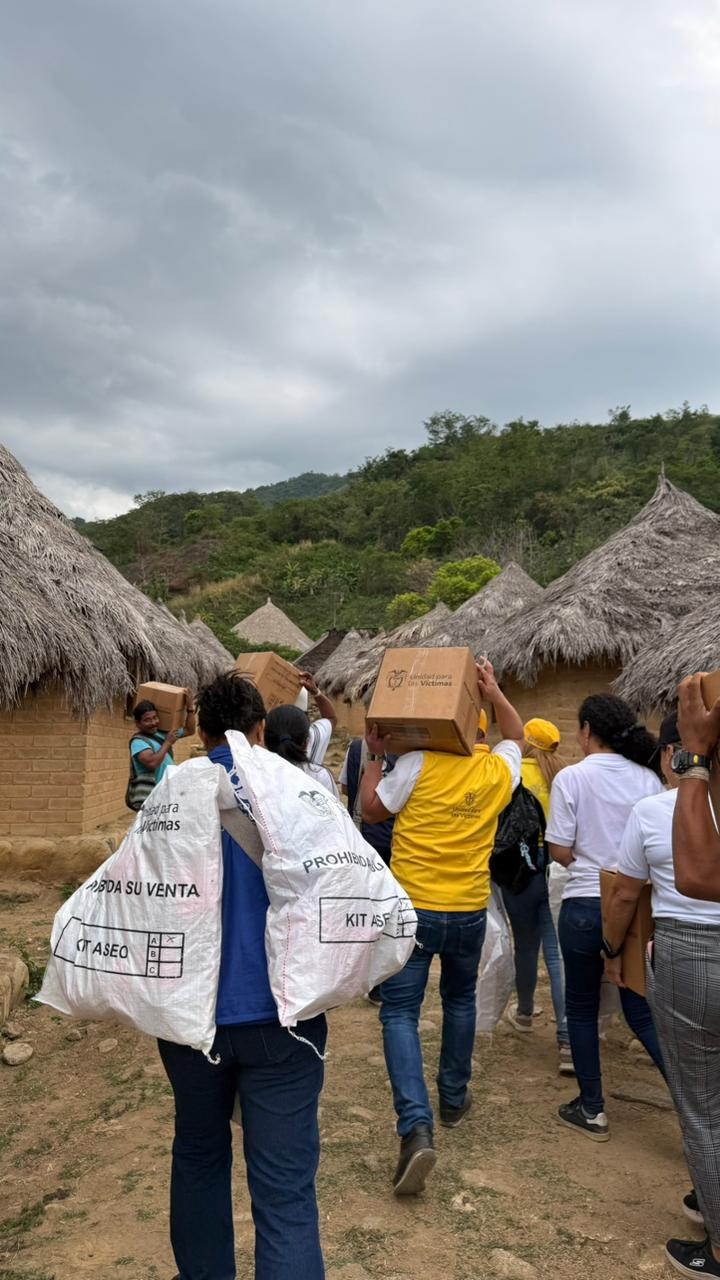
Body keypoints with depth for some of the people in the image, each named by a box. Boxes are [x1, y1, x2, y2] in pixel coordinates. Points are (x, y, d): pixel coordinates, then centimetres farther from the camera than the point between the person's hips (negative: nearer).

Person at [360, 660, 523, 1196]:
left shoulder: (417, 764, -15)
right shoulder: (498, 770, -3)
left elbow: (372, 809, -3)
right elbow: (516, 735, 20)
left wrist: (376, 755, 5)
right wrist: (494, 693, 8)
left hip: (413, 907, -4)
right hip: (470, 911, 4)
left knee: (400, 1013, 2)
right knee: (460, 1000, 26)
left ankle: (417, 1129, -11)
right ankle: (454, 1097, 39)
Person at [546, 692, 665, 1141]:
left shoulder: (572, 777, -10)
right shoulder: (649, 779, 0)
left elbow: (560, 851, -9)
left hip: (586, 905, -3)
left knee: (582, 1008, 15)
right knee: (642, 1011, 14)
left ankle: (591, 1109, 22)